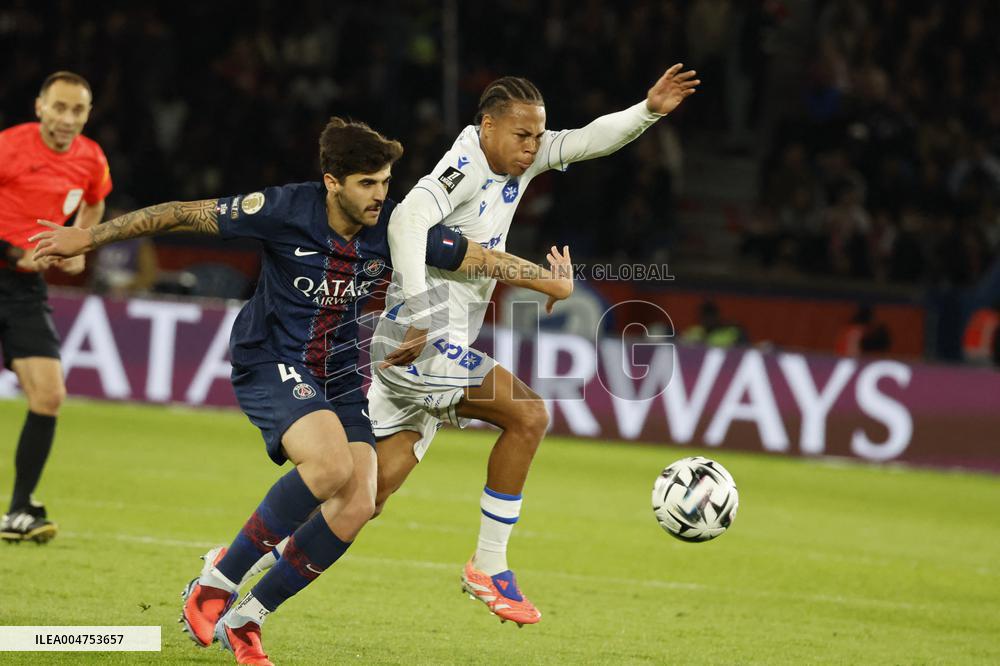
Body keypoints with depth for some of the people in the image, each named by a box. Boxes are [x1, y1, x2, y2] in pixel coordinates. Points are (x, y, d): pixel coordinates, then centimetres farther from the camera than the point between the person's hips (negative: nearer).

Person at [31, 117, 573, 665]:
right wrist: (88, 238, -7)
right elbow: (183, 214, -10)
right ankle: (218, 579, -15)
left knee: (357, 505, -13)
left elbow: (479, 257, 7)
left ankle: (244, 618, 2)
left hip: (338, 376, 5)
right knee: (330, 466, -31)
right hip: (270, 362, -5)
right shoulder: (285, 210, -17)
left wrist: (548, 281, 10)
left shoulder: (394, 229, -6)